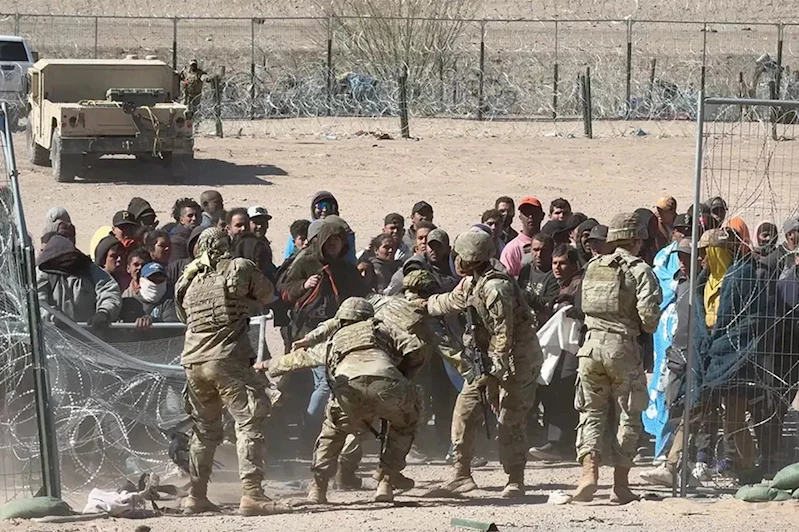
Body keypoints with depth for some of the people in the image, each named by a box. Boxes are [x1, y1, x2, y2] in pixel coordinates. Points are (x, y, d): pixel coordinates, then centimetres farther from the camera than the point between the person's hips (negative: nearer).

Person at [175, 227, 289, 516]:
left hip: (193, 362, 6)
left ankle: (196, 496, 21)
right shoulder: (239, 268, -1)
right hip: (228, 360, -6)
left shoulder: (188, 278, 12)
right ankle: (252, 494, -19)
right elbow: (268, 295, 10)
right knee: (249, 424, -7)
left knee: (205, 429, 19)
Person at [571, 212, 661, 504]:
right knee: (627, 416, 7)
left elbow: (584, 306, 13)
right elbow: (649, 313, -14)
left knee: (592, 412, 10)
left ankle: (589, 471, -8)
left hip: (591, 343, 4)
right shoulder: (639, 270, -6)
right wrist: (647, 328, 6)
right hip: (623, 347, -4)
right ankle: (620, 485, 8)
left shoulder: (593, 268, 10)